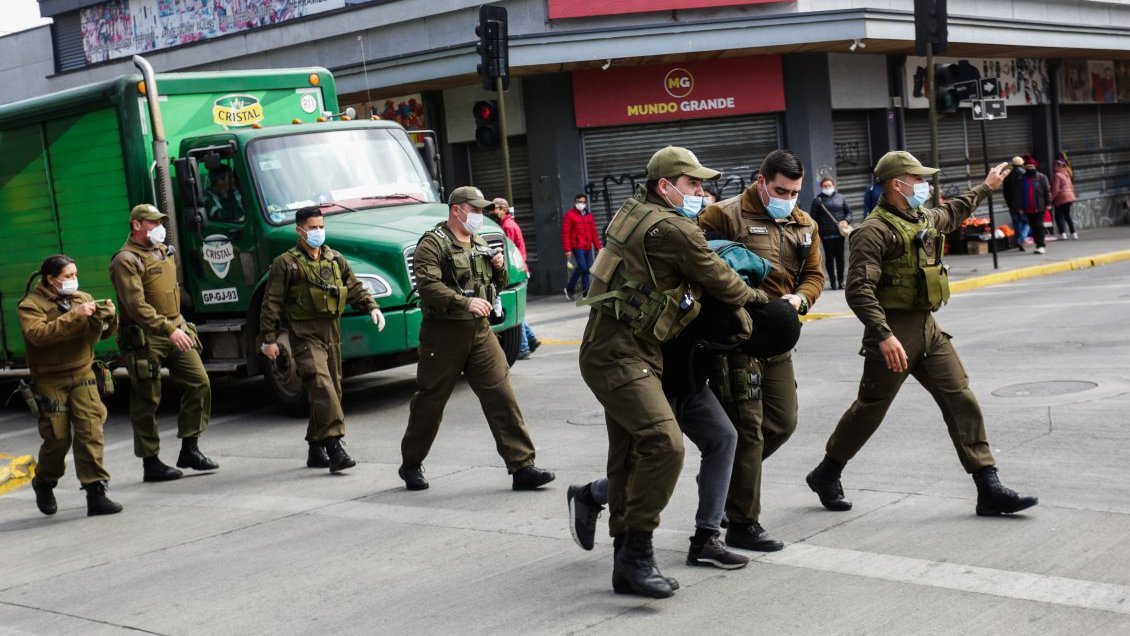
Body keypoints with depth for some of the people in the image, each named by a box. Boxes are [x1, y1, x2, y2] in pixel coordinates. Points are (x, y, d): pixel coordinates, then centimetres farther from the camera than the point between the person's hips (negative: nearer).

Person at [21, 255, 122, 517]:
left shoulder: (83, 298, 10)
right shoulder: (31, 305, -4)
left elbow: (103, 333, 9)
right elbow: (38, 334, -22)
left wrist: (107, 317, -13)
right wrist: (74, 316, -27)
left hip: (82, 377, 3)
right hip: (50, 382, -3)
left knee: (90, 433, -6)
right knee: (58, 438, 0)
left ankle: (95, 493, -5)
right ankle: (44, 484, 28)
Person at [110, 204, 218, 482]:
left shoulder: (163, 251, 15)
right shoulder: (126, 260, -13)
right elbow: (136, 306, -23)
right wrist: (169, 330, -29)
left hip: (176, 329, 8)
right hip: (146, 338, -8)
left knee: (199, 383, 0)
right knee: (147, 402, 1)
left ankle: (189, 449, 10)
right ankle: (151, 463, 9)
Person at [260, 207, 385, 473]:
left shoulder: (335, 260, 12)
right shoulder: (286, 263, -4)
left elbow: (354, 288, 15)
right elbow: (272, 302, -5)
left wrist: (372, 307, -2)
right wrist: (268, 338, -7)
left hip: (332, 335, 7)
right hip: (305, 336, -6)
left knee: (331, 391, 10)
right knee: (322, 387, -20)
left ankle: (316, 449, 22)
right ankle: (334, 446, -25)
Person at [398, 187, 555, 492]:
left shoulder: (479, 244, 16)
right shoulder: (432, 243, -7)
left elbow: (497, 285, 25)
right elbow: (427, 286, -21)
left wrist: (499, 268, 3)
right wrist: (465, 301, -30)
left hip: (479, 330, 6)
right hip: (443, 332, -6)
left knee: (501, 394, -4)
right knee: (430, 401, 5)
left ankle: (522, 466, -5)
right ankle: (411, 464, 23)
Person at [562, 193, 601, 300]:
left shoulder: (589, 216, 17)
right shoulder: (569, 215, 0)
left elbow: (594, 233, 19)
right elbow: (565, 233, -5)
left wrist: (598, 247, 13)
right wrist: (567, 249, -11)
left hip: (588, 247, 6)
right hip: (577, 246, -6)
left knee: (587, 269, 2)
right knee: (582, 267, -16)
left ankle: (585, 293, 7)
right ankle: (569, 288, 2)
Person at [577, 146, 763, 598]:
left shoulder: (635, 207, 12)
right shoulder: (673, 230, -16)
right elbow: (717, 280, -4)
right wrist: (757, 300, 15)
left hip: (619, 351, 11)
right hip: (618, 354, -11)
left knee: (630, 454, 12)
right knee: (664, 443, -21)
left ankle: (626, 561, 18)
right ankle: (636, 554, -15)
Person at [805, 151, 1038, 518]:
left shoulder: (923, 219, 13)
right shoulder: (874, 231, -15)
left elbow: (951, 214, 40)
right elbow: (859, 290, -24)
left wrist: (985, 188, 48)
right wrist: (883, 335, -33)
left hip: (927, 328, 8)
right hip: (894, 332, -8)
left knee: (962, 401, -1)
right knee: (870, 409, 4)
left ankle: (989, 490, 1)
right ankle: (826, 476, 25)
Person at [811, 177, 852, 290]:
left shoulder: (840, 198, 8)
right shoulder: (818, 200, 1)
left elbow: (849, 211, 14)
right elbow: (813, 218, 1)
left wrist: (846, 221, -6)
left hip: (839, 233, 2)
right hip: (826, 234, -2)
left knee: (840, 256, 6)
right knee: (829, 257, 1)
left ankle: (841, 280, 14)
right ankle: (833, 281, 6)